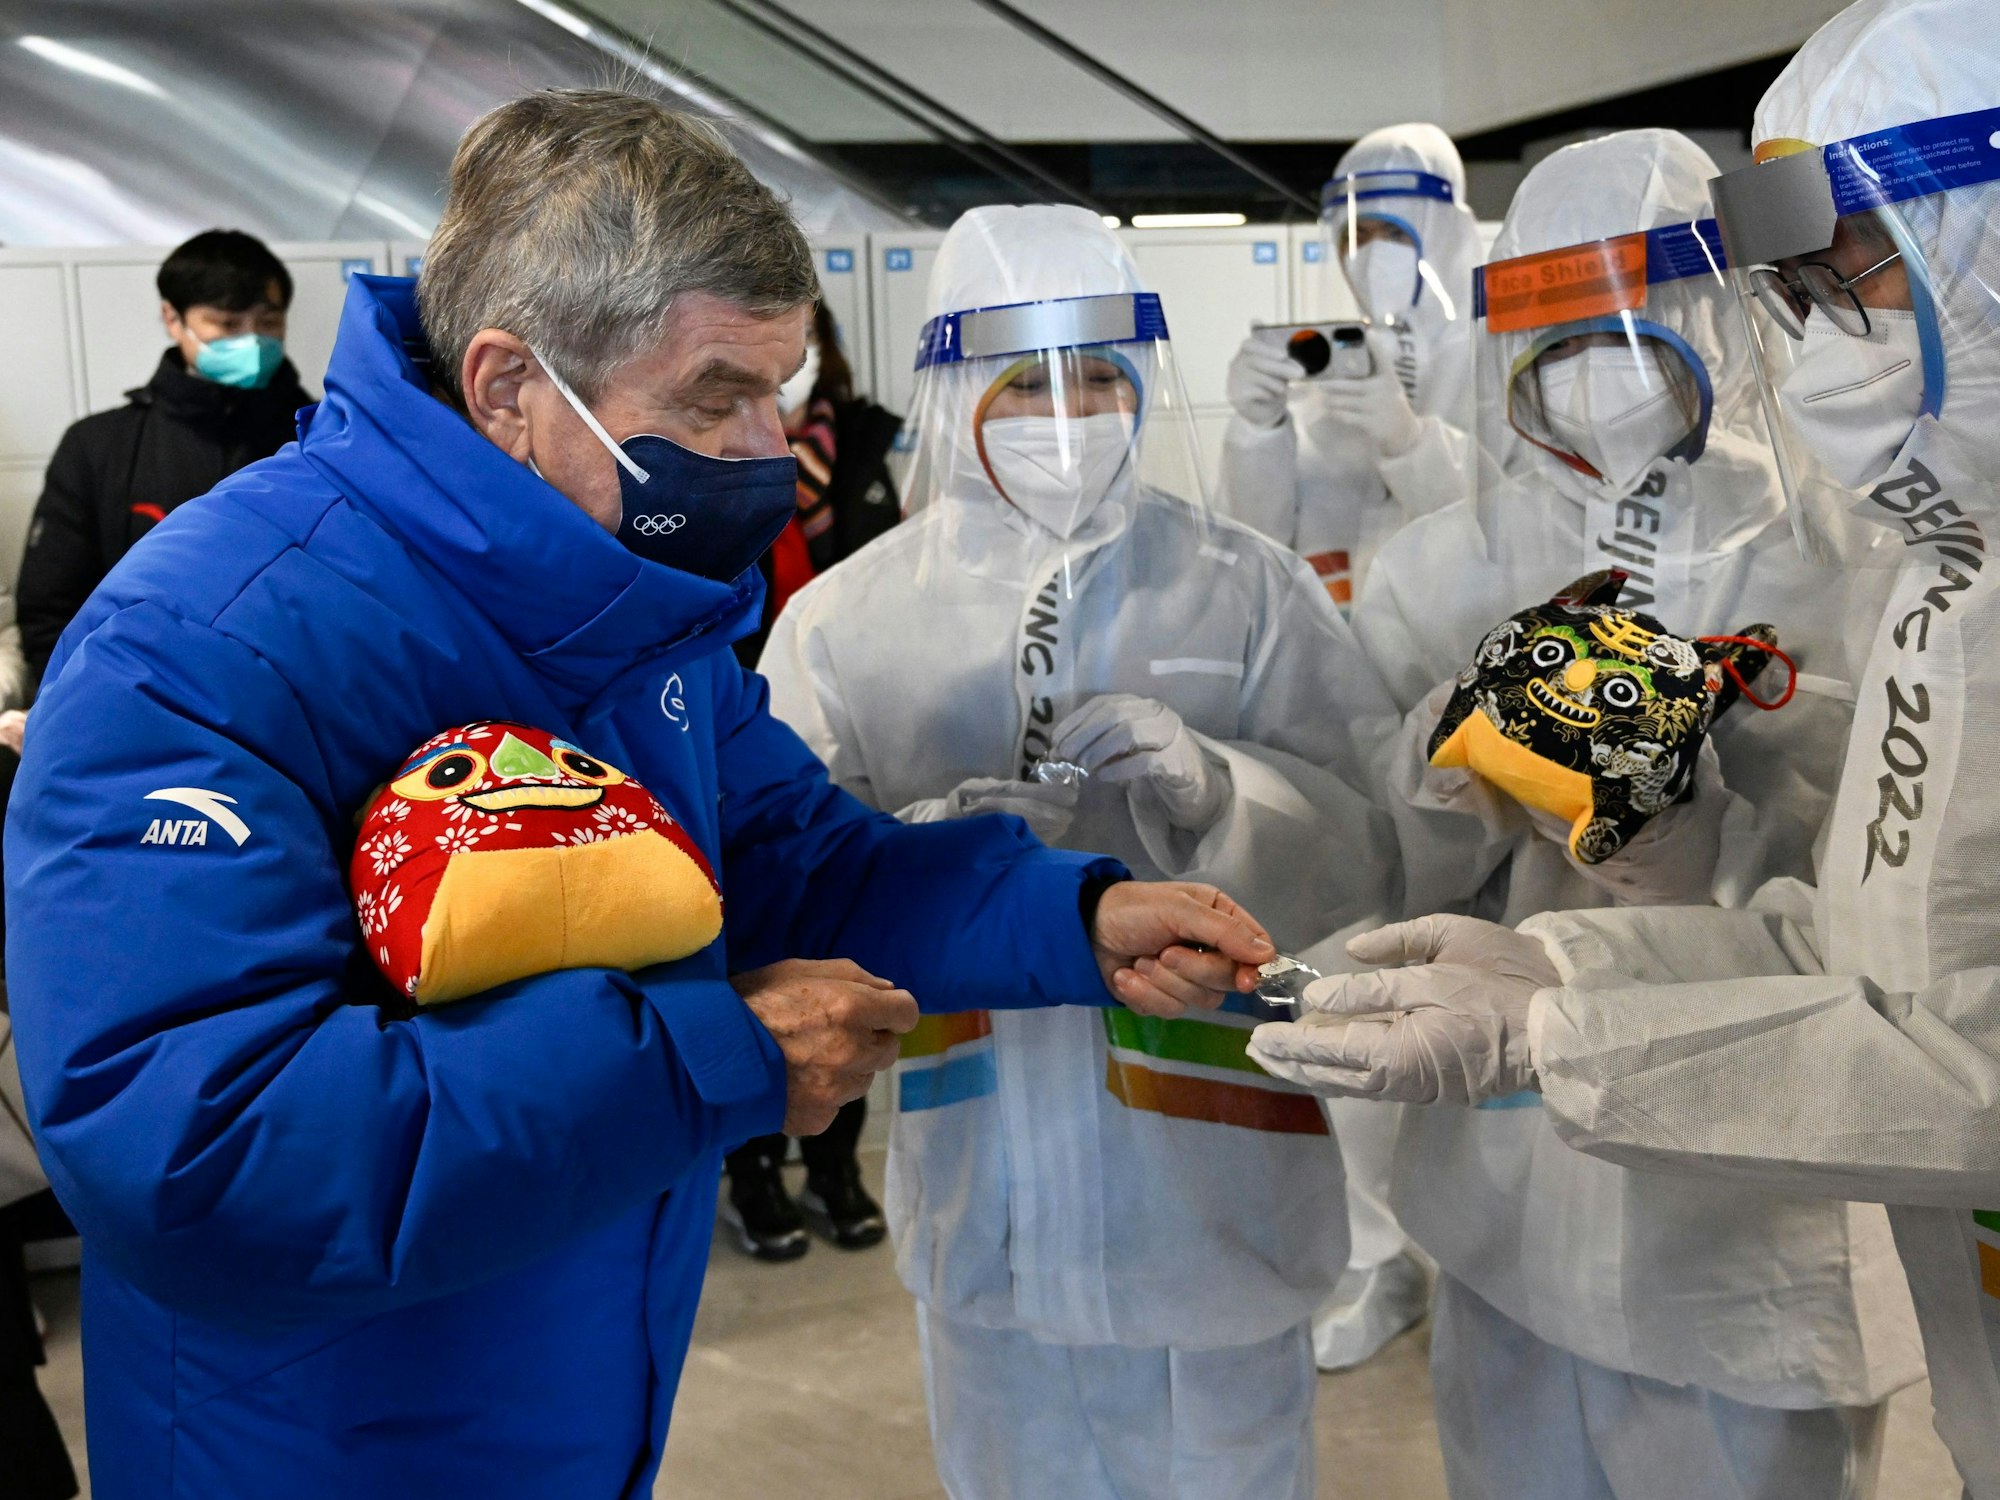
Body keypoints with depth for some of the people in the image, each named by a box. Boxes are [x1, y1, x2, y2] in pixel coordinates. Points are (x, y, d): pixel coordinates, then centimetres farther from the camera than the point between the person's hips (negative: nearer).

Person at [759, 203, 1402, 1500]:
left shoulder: (1248, 591, -4)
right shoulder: (845, 622, -1)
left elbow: (1374, 848, -6)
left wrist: (1211, 787, -23)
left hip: (1211, 1190, 0)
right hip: (985, 1200, 1)